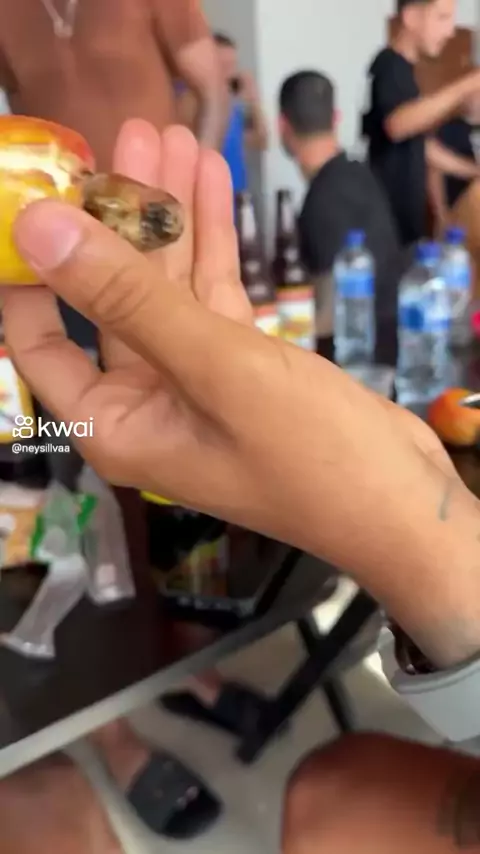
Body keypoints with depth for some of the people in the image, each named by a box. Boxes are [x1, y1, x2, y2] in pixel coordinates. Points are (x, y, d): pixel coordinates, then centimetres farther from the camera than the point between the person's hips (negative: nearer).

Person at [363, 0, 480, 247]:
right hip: (389, 219, -9)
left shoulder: (401, 69, 17)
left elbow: (420, 145, 25)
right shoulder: (390, 66, -13)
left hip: (406, 213, 10)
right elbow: (397, 124, -36)